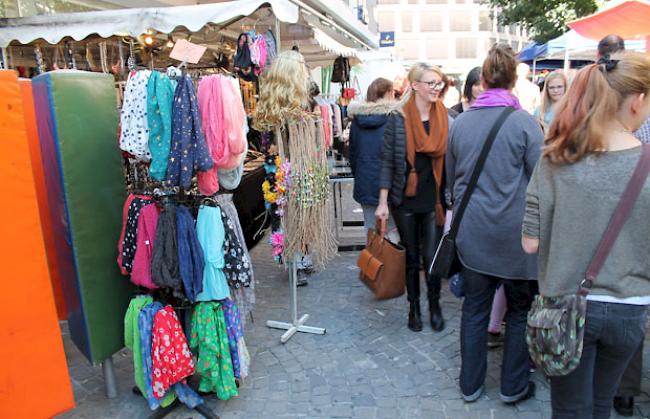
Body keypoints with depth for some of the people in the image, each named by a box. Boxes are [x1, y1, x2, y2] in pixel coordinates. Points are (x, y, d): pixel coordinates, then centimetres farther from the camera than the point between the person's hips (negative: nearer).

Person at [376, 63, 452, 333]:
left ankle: (435, 305, 26)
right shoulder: (397, 119, -5)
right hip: (405, 200, -1)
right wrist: (383, 202, -7)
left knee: (432, 257, 2)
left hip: (434, 200, 1)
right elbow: (387, 162, -4)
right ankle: (414, 307, 29)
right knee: (411, 257, 12)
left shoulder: (446, 119, 1)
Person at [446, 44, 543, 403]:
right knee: (520, 310, 16)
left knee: (475, 308, 15)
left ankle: (470, 385, 28)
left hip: (472, 234, 4)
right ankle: (513, 386, 29)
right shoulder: (524, 122, -12)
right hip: (516, 234, -3)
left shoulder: (459, 122, 1)